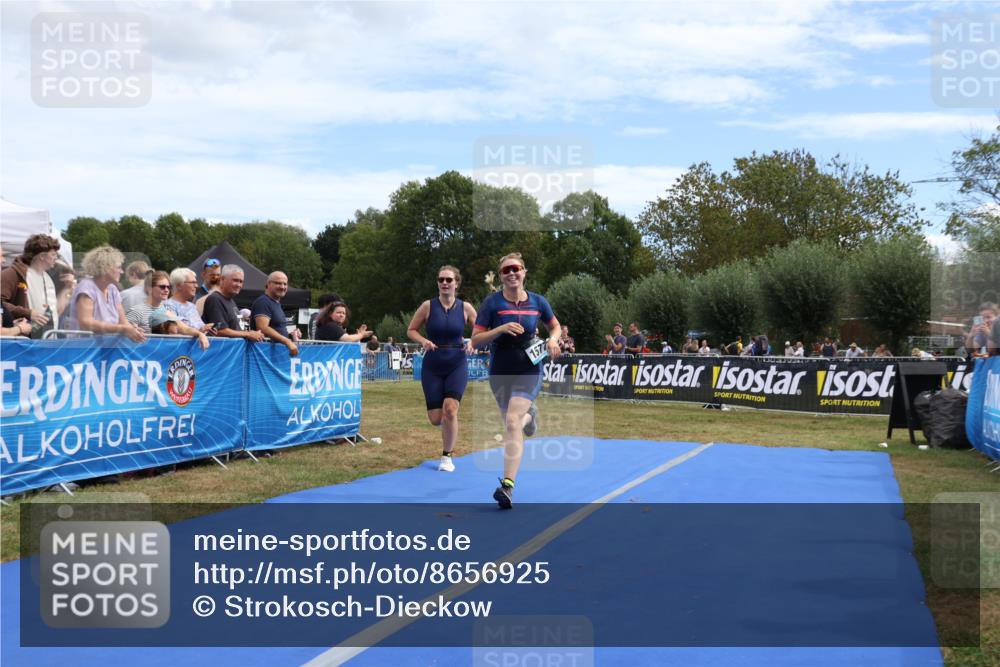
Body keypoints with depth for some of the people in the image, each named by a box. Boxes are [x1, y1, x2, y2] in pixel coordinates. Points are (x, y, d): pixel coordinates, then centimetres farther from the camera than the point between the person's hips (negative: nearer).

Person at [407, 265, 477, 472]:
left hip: (457, 365, -1)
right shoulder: (428, 306, -4)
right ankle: (448, 423, 39)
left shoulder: (465, 308, -3)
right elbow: (411, 330, 4)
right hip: (432, 367, 1)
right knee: (436, 419, -1)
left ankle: (447, 457, 0)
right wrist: (424, 341, -16)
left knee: (450, 409, -18)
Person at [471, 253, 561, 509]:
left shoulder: (538, 302, -1)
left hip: (529, 371, -2)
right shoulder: (492, 302, -7)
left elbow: (556, 327, 16)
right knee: (512, 423, 16)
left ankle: (508, 486, -23)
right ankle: (529, 415, 56)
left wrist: (553, 340, -7)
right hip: (500, 372, 2)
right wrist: (501, 329, -23)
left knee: (512, 421, -20)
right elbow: (475, 340, -8)